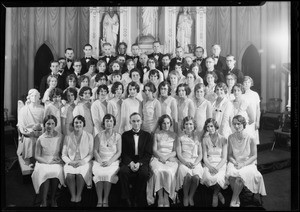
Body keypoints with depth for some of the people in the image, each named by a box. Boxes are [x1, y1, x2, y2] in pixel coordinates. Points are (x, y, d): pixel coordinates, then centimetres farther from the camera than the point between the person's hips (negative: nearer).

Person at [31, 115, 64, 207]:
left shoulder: (60, 136, 4)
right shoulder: (41, 139, 2)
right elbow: (37, 156, 3)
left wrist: (60, 159, -7)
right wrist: (47, 161, -11)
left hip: (56, 162, 0)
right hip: (43, 162, 0)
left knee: (56, 172, -32)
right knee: (45, 172, -32)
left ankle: (53, 199, -15)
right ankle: (44, 202, -23)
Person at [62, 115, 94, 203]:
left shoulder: (89, 136, 6)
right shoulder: (67, 137, 9)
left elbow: (91, 154, 4)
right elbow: (64, 155, 8)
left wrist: (83, 161, -13)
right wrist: (70, 161, -11)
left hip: (84, 162, -1)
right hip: (71, 162, 1)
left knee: (80, 173, -33)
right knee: (69, 174, -31)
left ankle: (79, 195, -13)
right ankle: (73, 196, -12)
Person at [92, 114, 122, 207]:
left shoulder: (118, 136, 9)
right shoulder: (99, 135, 13)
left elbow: (119, 152, 3)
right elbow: (95, 150, 9)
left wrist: (110, 161, -12)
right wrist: (100, 160, -9)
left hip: (113, 161, -1)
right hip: (100, 161, 1)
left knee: (108, 174, -33)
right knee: (99, 173, -32)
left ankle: (105, 200, -23)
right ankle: (99, 201, -24)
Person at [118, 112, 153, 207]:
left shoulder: (147, 135, 10)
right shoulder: (125, 135, 11)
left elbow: (148, 153, 3)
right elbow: (123, 152, 4)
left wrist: (139, 163, -14)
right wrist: (130, 163, -15)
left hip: (142, 162, 0)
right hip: (128, 162, 1)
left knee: (144, 173, -32)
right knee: (122, 171, -31)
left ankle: (138, 201, -14)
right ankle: (126, 200, -18)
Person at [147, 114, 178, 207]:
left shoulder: (174, 135, 14)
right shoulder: (156, 134, 14)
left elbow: (175, 151, 7)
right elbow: (154, 150, 7)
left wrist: (167, 156, -11)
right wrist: (161, 156, -12)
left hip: (171, 159, 0)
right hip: (158, 158, 0)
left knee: (169, 172, -33)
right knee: (158, 171, -33)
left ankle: (166, 198, -23)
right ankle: (160, 198, -25)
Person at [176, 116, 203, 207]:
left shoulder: (197, 137, 14)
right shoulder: (180, 138, 10)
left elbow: (200, 154, 10)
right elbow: (178, 154, 3)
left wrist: (195, 163, -9)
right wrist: (186, 162, -14)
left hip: (195, 162, 1)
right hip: (184, 161, -1)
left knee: (196, 176, -30)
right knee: (187, 175, -32)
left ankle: (191, 196, -4)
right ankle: (185, 196, -8)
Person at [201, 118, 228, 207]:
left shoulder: (223, 140, 3)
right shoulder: (205, 140, 7)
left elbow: (224, 157, -1)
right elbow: (205, 157, 3)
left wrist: (217, 167, -19)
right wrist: (210, 167, -17)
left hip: (221, 164, -1)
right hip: (209, 164, 1)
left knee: (217, 177, -34)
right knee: (208, 177, -32)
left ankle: (215, 195, -1)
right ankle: (219, 193, -1)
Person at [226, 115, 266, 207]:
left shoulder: (250, 138, -10)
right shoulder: (231, 137, -1)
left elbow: (254, 156, -3)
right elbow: (229, 155, 8)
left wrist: (243, 164, -14)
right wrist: (235, 162, -12)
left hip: (248, 163, -2)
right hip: (234, 162, 2)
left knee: (240, 176, -33)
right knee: (230, 175, -31)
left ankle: (233, 201, -13)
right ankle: (237, 199, -7)